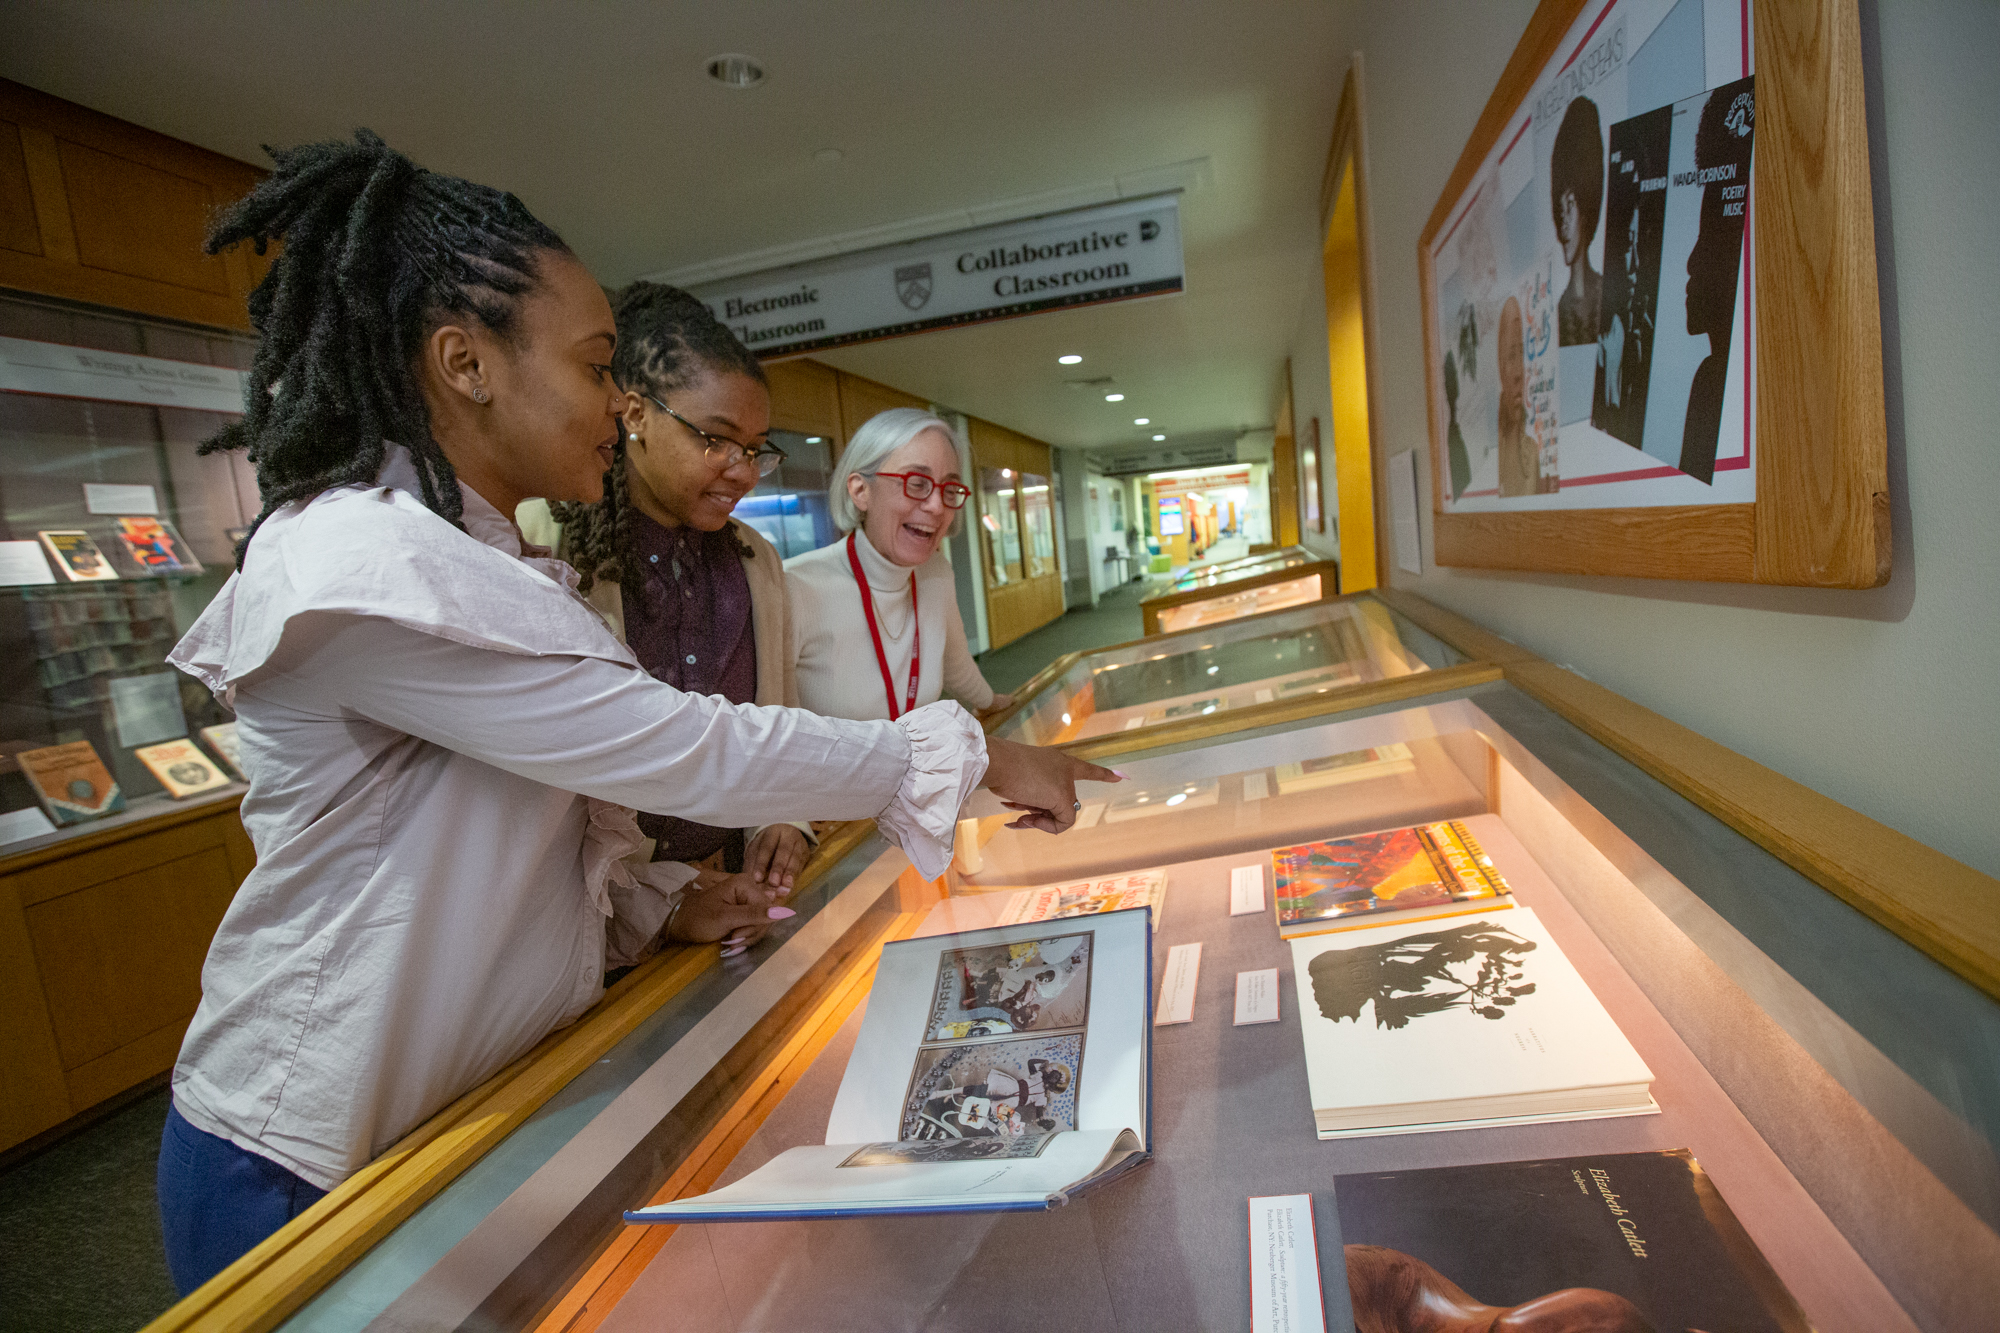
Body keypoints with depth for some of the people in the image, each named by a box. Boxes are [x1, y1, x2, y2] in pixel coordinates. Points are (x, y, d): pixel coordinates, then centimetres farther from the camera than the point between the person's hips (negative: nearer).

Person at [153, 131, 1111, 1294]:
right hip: (318, 1178, -8)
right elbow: (685, 750, -28)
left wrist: (660, 905, -2)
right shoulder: (363, 563, -25)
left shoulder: (473, 557, 6)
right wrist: (971, 756, -20)